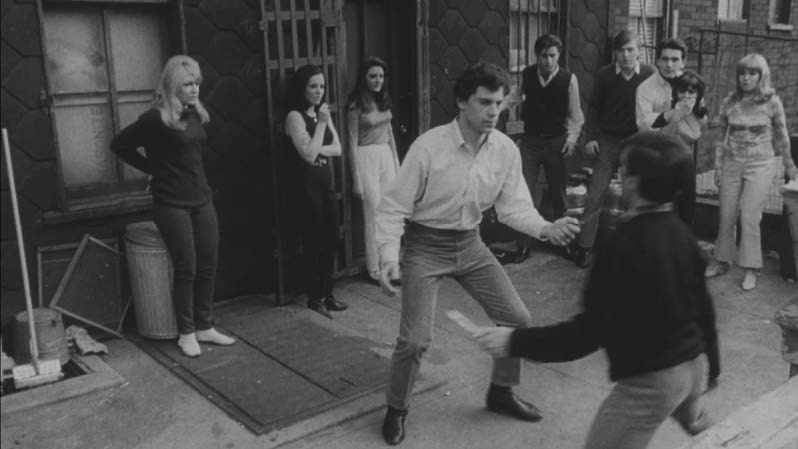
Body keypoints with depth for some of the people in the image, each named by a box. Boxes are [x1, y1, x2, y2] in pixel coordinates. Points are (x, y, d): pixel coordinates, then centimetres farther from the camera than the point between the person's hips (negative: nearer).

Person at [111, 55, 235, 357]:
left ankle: (205, 327, 21)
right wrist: (153, 168, -3)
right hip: (171, 204, -6)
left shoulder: (195, 115, 9)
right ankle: (186, 333, 12)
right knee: (186, 269, -2)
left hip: (202, 199, 7)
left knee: (208, 267, 8)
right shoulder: (156, 119, -12)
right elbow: (119, 145, -6)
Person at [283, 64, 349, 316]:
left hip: (327, 181, 7)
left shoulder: (322, 113, 13)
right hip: (308, 184, -7)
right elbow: (309, 155, -18)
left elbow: (337, 149, 7)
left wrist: (317, 150, -10)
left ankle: (327, 293, 20)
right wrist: (321, 124, -16)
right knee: (313, 242, 1)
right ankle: (315, 297, 14)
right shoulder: (295, 116, -9)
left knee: (331, 240, 9)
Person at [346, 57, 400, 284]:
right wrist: (357, 178, -11)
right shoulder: (356, 106, -8)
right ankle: (374, 269, 8)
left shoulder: (383, 101, 10)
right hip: (366, 158, -6)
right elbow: (353, 143, -8)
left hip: (386, 156, 6)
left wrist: (397, 162, 14)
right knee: (374, 214, -3)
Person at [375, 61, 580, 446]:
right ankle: (396, 410, 18)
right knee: (415, 339, -11)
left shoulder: (506, 150, -7)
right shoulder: (429, 146, -20)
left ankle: (501, 392, 33)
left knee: (517, 319, 6)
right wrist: (389, 256, -29)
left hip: (470, 243, 5)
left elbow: (514, 206, -4)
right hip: (426, 245, -5)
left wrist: (545, 228, -24)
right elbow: (393, 206, -16)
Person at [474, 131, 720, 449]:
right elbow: (703, 307, 10)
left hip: (650, 379, -9)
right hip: (693, 366, 9)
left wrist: (516, 342, -23)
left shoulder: (623, 246, -25)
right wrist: (712, 362, 25)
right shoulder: (682, 233, -1)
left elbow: (591, 332, -25)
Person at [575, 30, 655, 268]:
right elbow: (595, 108, 5)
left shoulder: (649, 75, -5)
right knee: (595, 196, -3)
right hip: (608, 141, 0)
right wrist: (591, 137, -2)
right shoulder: (605, 75, -2)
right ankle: (585, 247, 4)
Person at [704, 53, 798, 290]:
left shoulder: (771, 102, -5)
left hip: (761, 165, -3)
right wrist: (718, 166, 7)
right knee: (726, 215, 6)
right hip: (732, 164, 3)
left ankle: (751, 269, 3)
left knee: (749, 216, -7)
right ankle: (722, 262, 20)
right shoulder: (729, 102, 1)